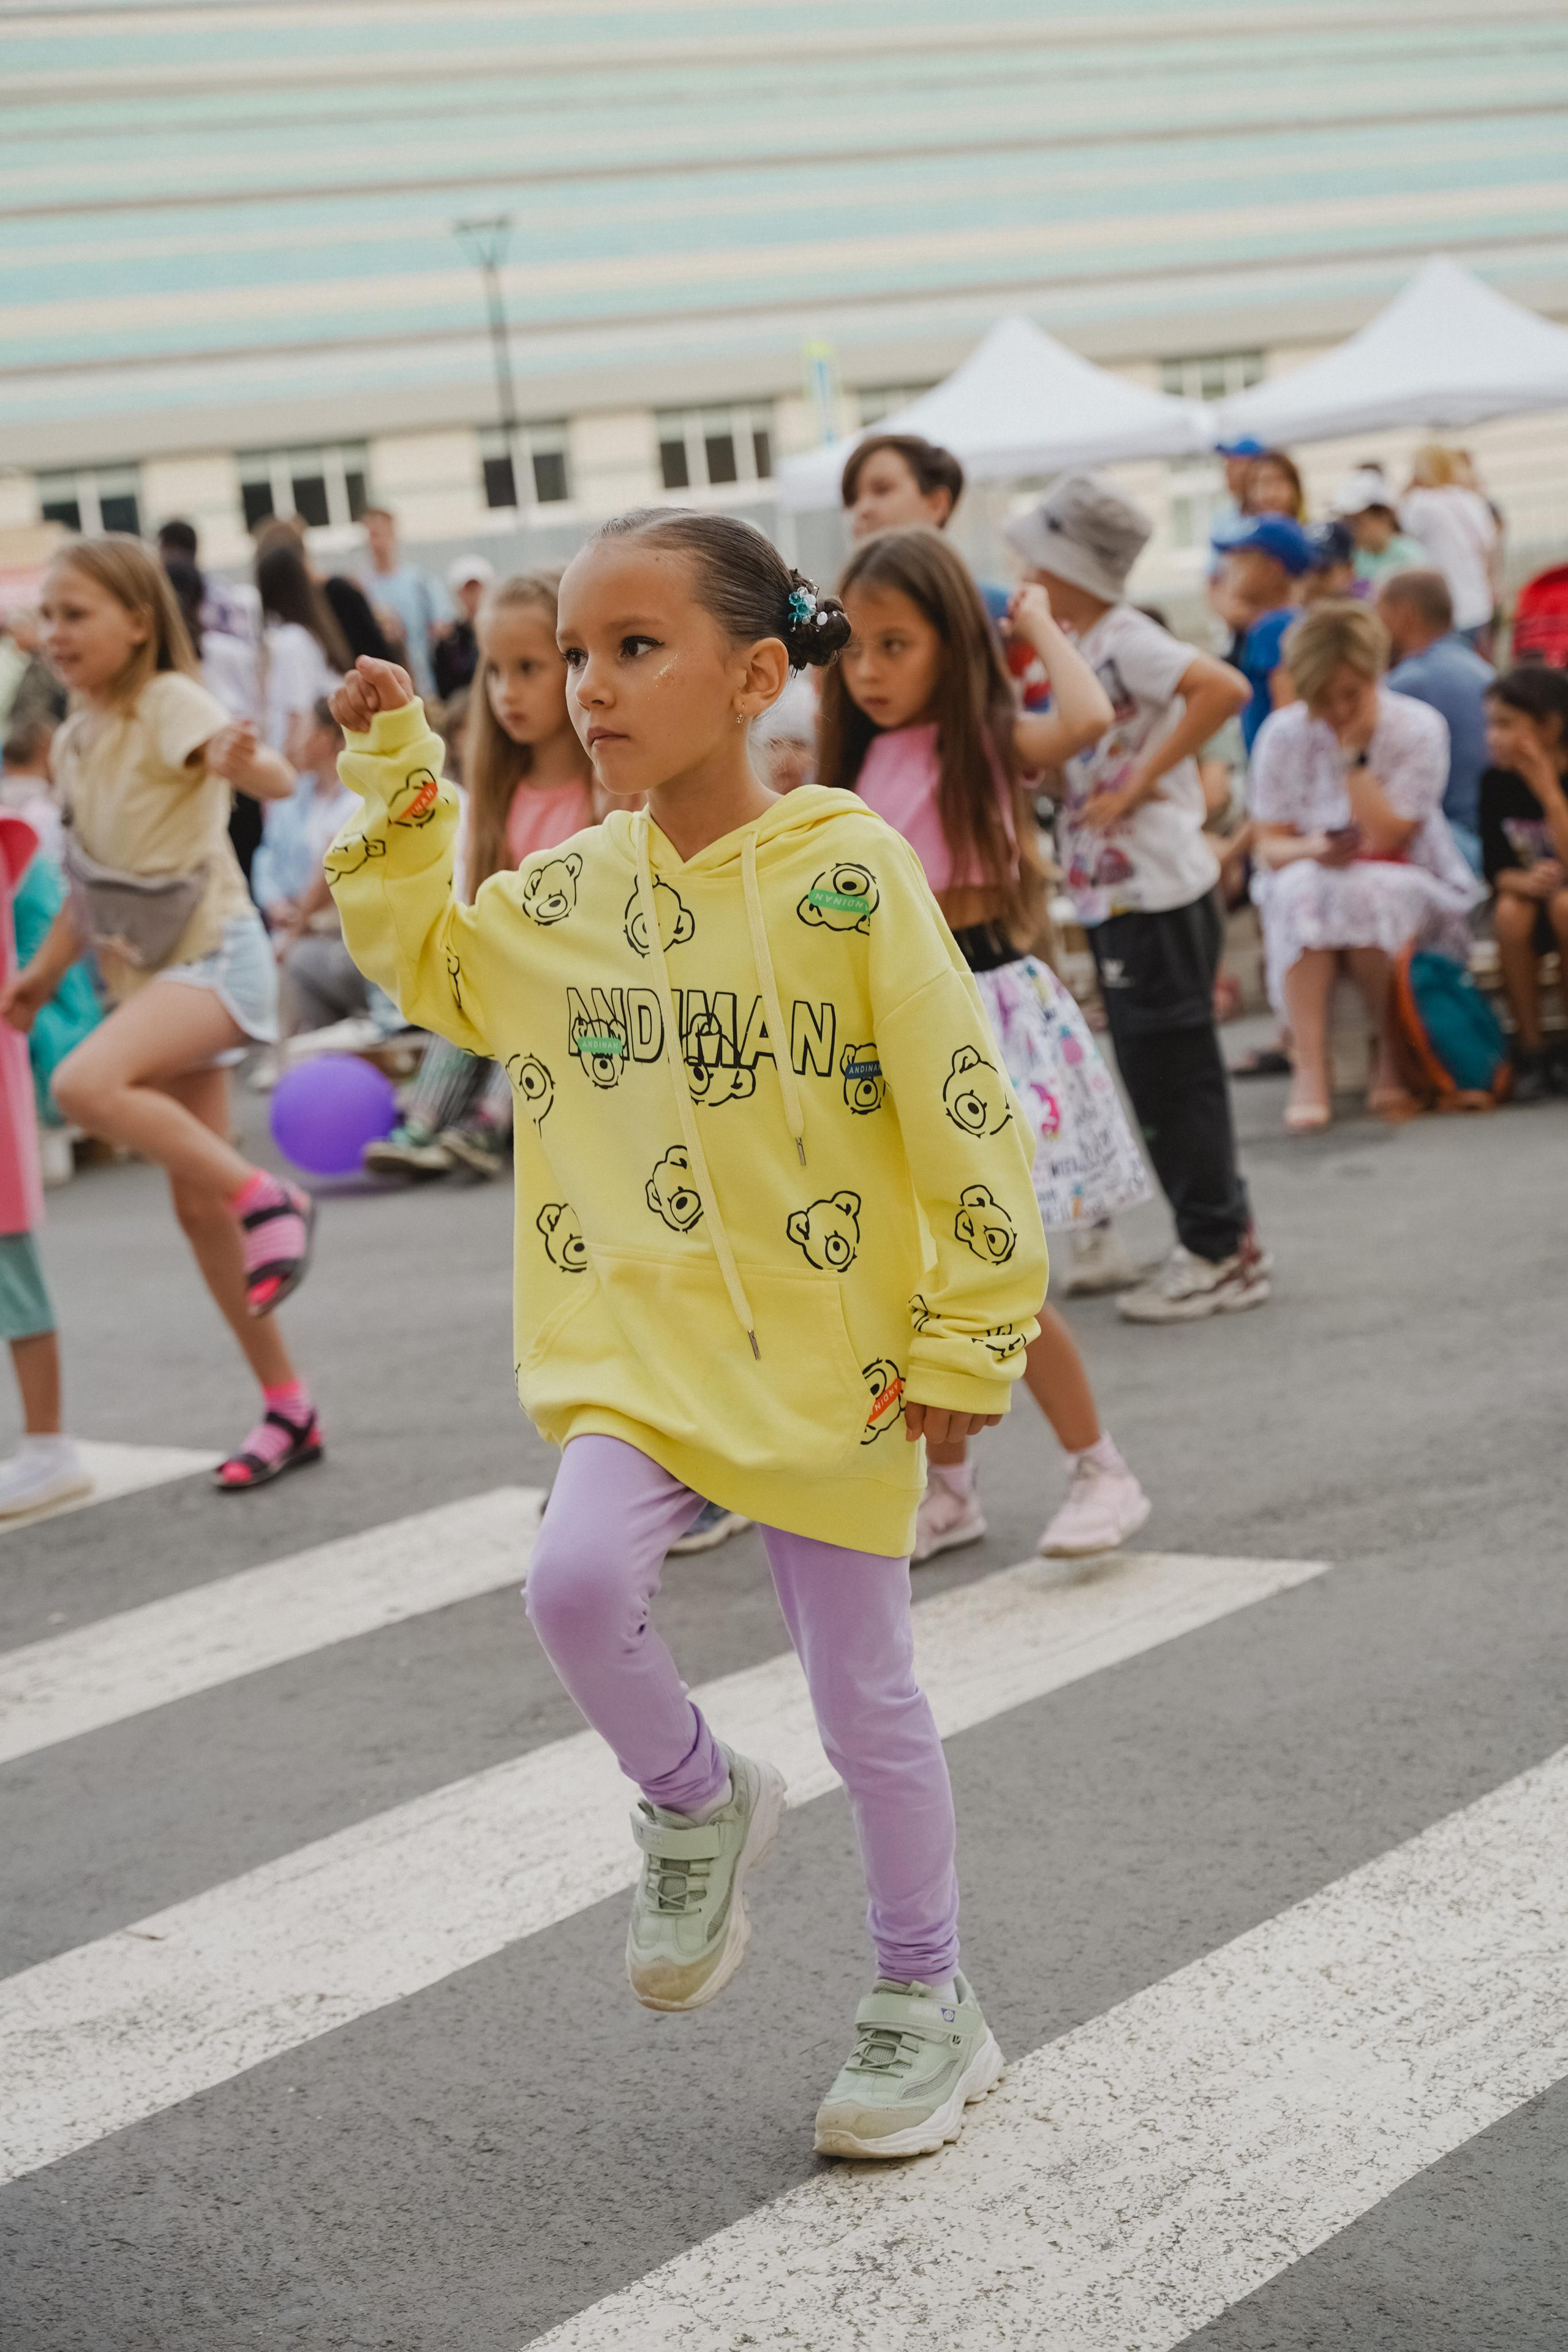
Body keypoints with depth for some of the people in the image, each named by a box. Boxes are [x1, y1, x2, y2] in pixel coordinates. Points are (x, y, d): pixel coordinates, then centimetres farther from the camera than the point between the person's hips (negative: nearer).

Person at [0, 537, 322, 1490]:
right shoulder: (76, 739, 11)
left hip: (218, 955, -8)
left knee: (87, 1082, -33)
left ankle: (268, 1198, -18)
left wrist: (243, 760, -51)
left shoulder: (171, 703, -12)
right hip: (151, 974, 8)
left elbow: (279, 780, -29)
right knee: (197, 1206, 7)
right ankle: (288, 1408, 15)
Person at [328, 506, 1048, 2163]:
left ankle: (927, 2006, 28)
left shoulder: (847, 869, -13)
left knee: (864, 1691, 8)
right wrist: (394, 782, 10)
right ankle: (698, 1806, 9)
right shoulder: (572, 886, 3)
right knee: (575, 1579, -22)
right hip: (639, 1348, 4)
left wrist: (971, 1336, -9)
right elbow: (425, 963, 21)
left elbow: (960, 1107, -11)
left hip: (830, 1358, -3)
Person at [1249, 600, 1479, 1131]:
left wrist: (1354, 753, -19)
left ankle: (1395, 1058, -21)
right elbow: (1269, 846, -5)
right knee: (1302, 890, -34)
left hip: (1409, 892, -2)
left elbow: (1387, 840, -17)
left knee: (1366, 892, -36)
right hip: (1310, 887, 2)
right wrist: (1316, 849, -27)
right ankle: (1310, 1071, -38)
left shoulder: (1417, 728, -7)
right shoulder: (1283, 734, -2)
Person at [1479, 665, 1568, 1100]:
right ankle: (1529, 1051, -18)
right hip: (1526, 895, 3)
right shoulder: (1496, 783, -7)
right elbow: (1494, 869, -6)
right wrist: (1524, 880, -29)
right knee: (1511, 912, -30)